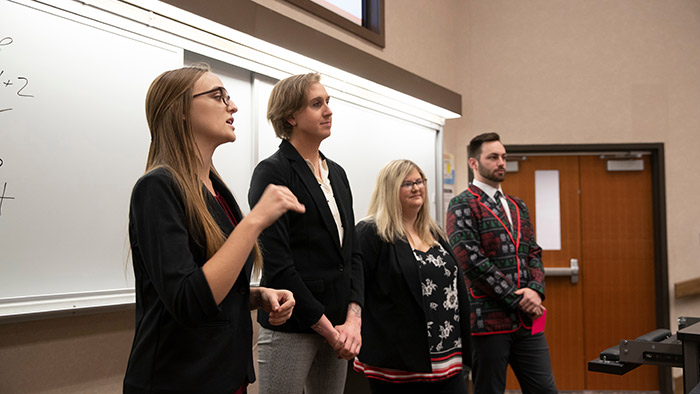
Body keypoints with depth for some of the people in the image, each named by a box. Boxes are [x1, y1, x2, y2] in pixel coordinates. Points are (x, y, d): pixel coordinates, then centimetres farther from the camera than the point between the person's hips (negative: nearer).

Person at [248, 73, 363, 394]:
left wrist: (353, 319, -3)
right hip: (290, 329, -6)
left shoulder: (336, 173, 13)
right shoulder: (272, 172, -8)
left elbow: (352, 252, 11)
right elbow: (276, 263, -15)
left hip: (337, 327, 7)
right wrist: (328, 329, -12)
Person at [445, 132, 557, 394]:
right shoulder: (463, 205, -5)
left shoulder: (517, 206, 18)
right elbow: (471, 260, -15)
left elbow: (534, 254, 15)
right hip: (489, 320, -6)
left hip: (527, 321, 6)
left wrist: (535, 290, -5)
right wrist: (516, 297, -14)